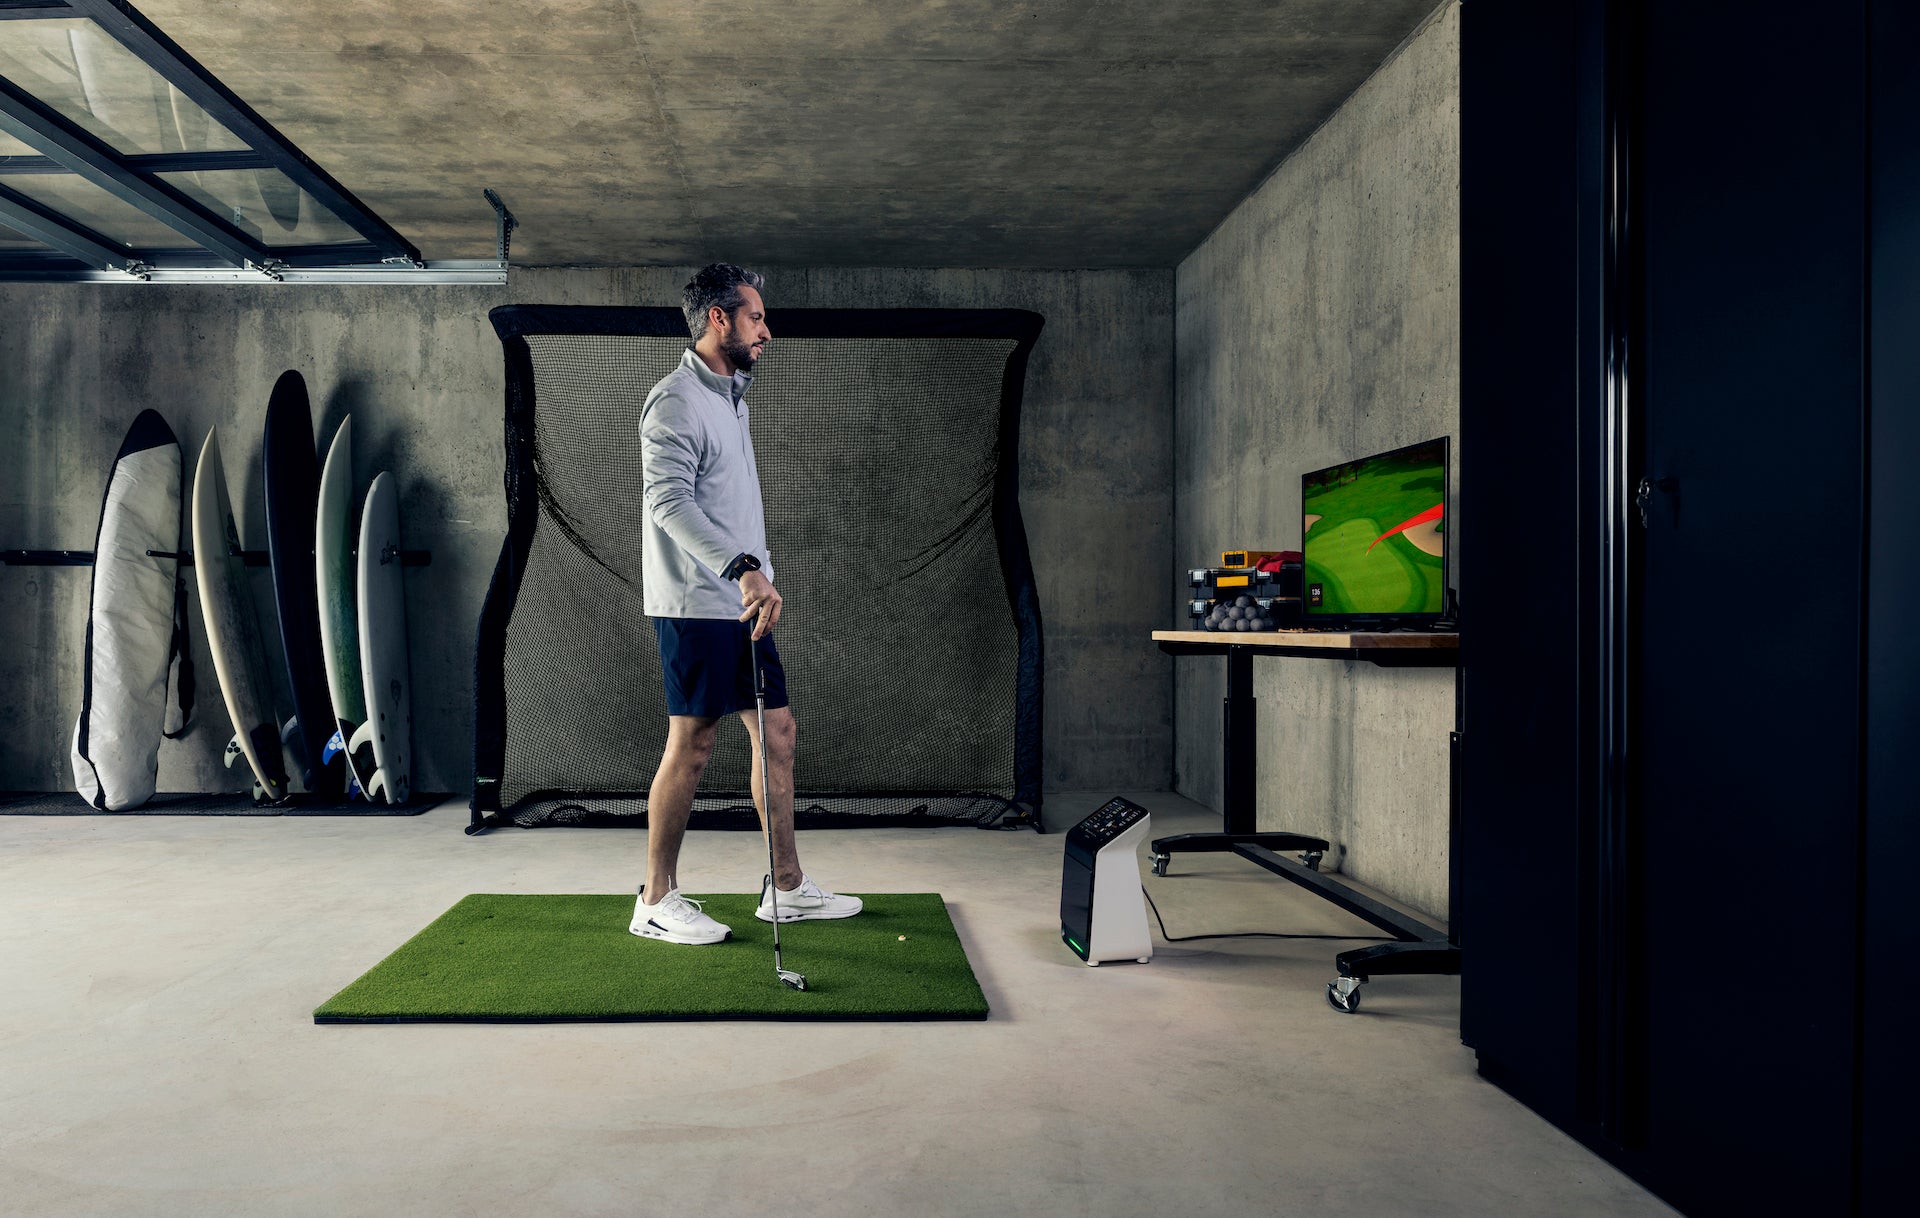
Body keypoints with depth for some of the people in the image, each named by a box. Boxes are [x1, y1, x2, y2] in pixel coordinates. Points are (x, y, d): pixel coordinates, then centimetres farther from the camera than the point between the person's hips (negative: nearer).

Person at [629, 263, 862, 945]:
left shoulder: (731, 396, 18)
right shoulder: (677, 400, -13)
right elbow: (669, 500, -26)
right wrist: (744, 569, -36)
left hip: (742, 602, 9)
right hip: (696, 604, -9)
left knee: (776, 730, 9)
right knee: (691, 746, -3)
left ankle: (787, 887, 18)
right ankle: (656, 902, 10)